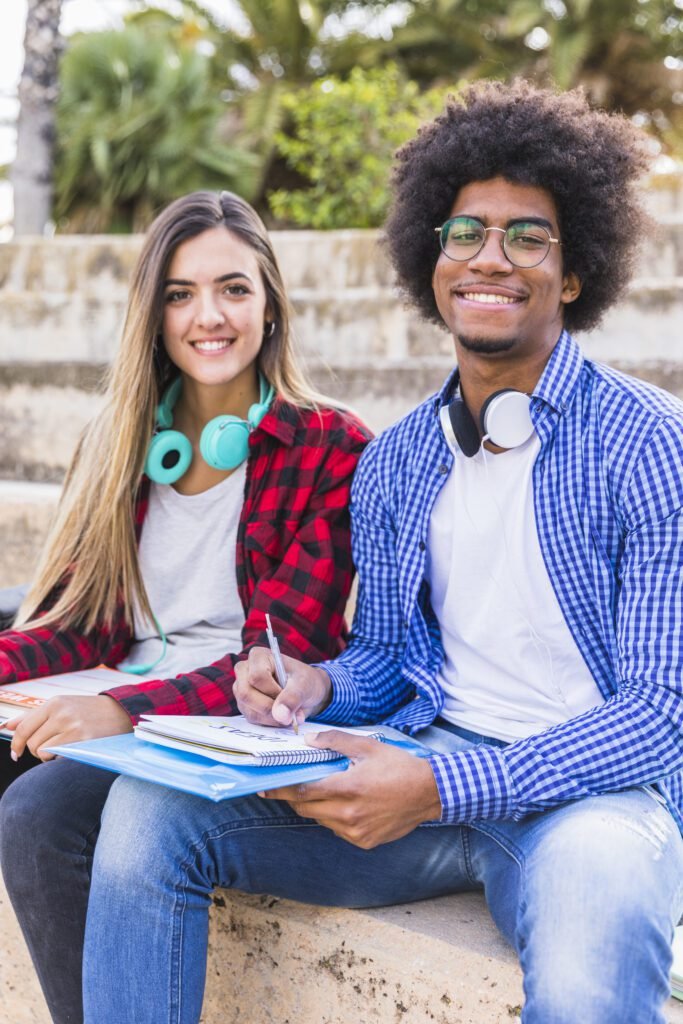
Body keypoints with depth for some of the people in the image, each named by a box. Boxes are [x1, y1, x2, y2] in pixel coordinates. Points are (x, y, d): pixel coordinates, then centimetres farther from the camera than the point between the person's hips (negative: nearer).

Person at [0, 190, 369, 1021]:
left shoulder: (331, 451, -5)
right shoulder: (120, 445, 12)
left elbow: (286, 656, -11)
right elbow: (86, 619, 8)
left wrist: (128, 710, -24)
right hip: (113, 710, 5)